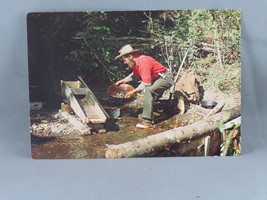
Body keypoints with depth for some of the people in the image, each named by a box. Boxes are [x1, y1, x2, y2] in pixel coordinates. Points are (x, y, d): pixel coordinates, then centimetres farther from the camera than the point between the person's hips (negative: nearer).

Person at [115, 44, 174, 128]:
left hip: (166, 78, -11)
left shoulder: (143, 62, -27)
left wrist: (134, 91, -20)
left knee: (148, 91, -28)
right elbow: (135, 75, 25)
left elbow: (147, 83, -27)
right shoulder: (135, 62, 4)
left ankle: (147, 121, -27)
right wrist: (123, 80, 15)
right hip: (158, 79, 11)